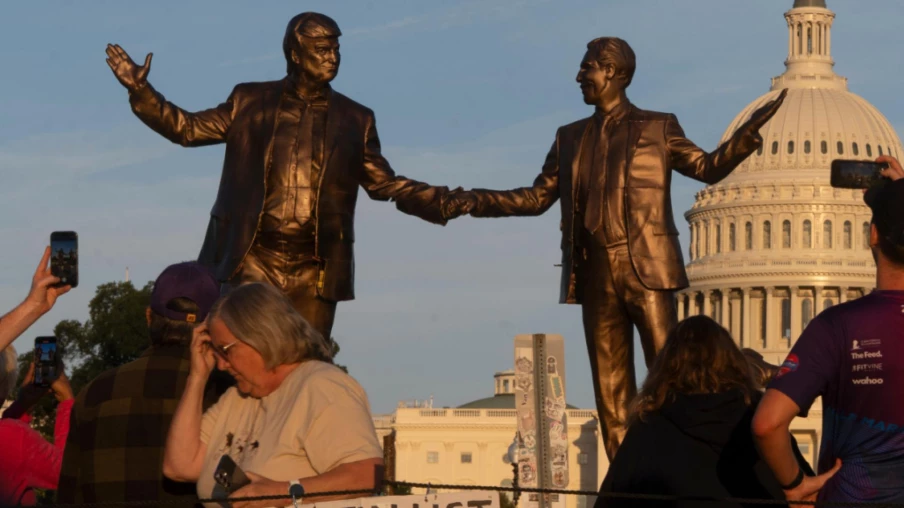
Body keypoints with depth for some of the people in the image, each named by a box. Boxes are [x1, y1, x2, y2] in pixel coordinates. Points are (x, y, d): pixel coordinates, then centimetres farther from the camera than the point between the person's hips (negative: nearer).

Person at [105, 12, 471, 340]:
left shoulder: (354, 120, 10)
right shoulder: (250, 102, 7)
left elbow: (386, 184, 11)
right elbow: (187, 128, 9)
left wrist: (448, 203, -3)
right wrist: (140, 91, -4)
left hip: (315, 270, 1)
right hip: (252, 259, -1)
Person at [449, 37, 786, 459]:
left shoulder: (657, 127, 8)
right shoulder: (571, 137, 19)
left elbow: (708, 168, -1)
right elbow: (537, 198, 19)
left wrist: (749, 131, -16)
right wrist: (476, 201, 8)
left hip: (646, 270, -4)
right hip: (596, 275, 4)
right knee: (610, 385, 2)